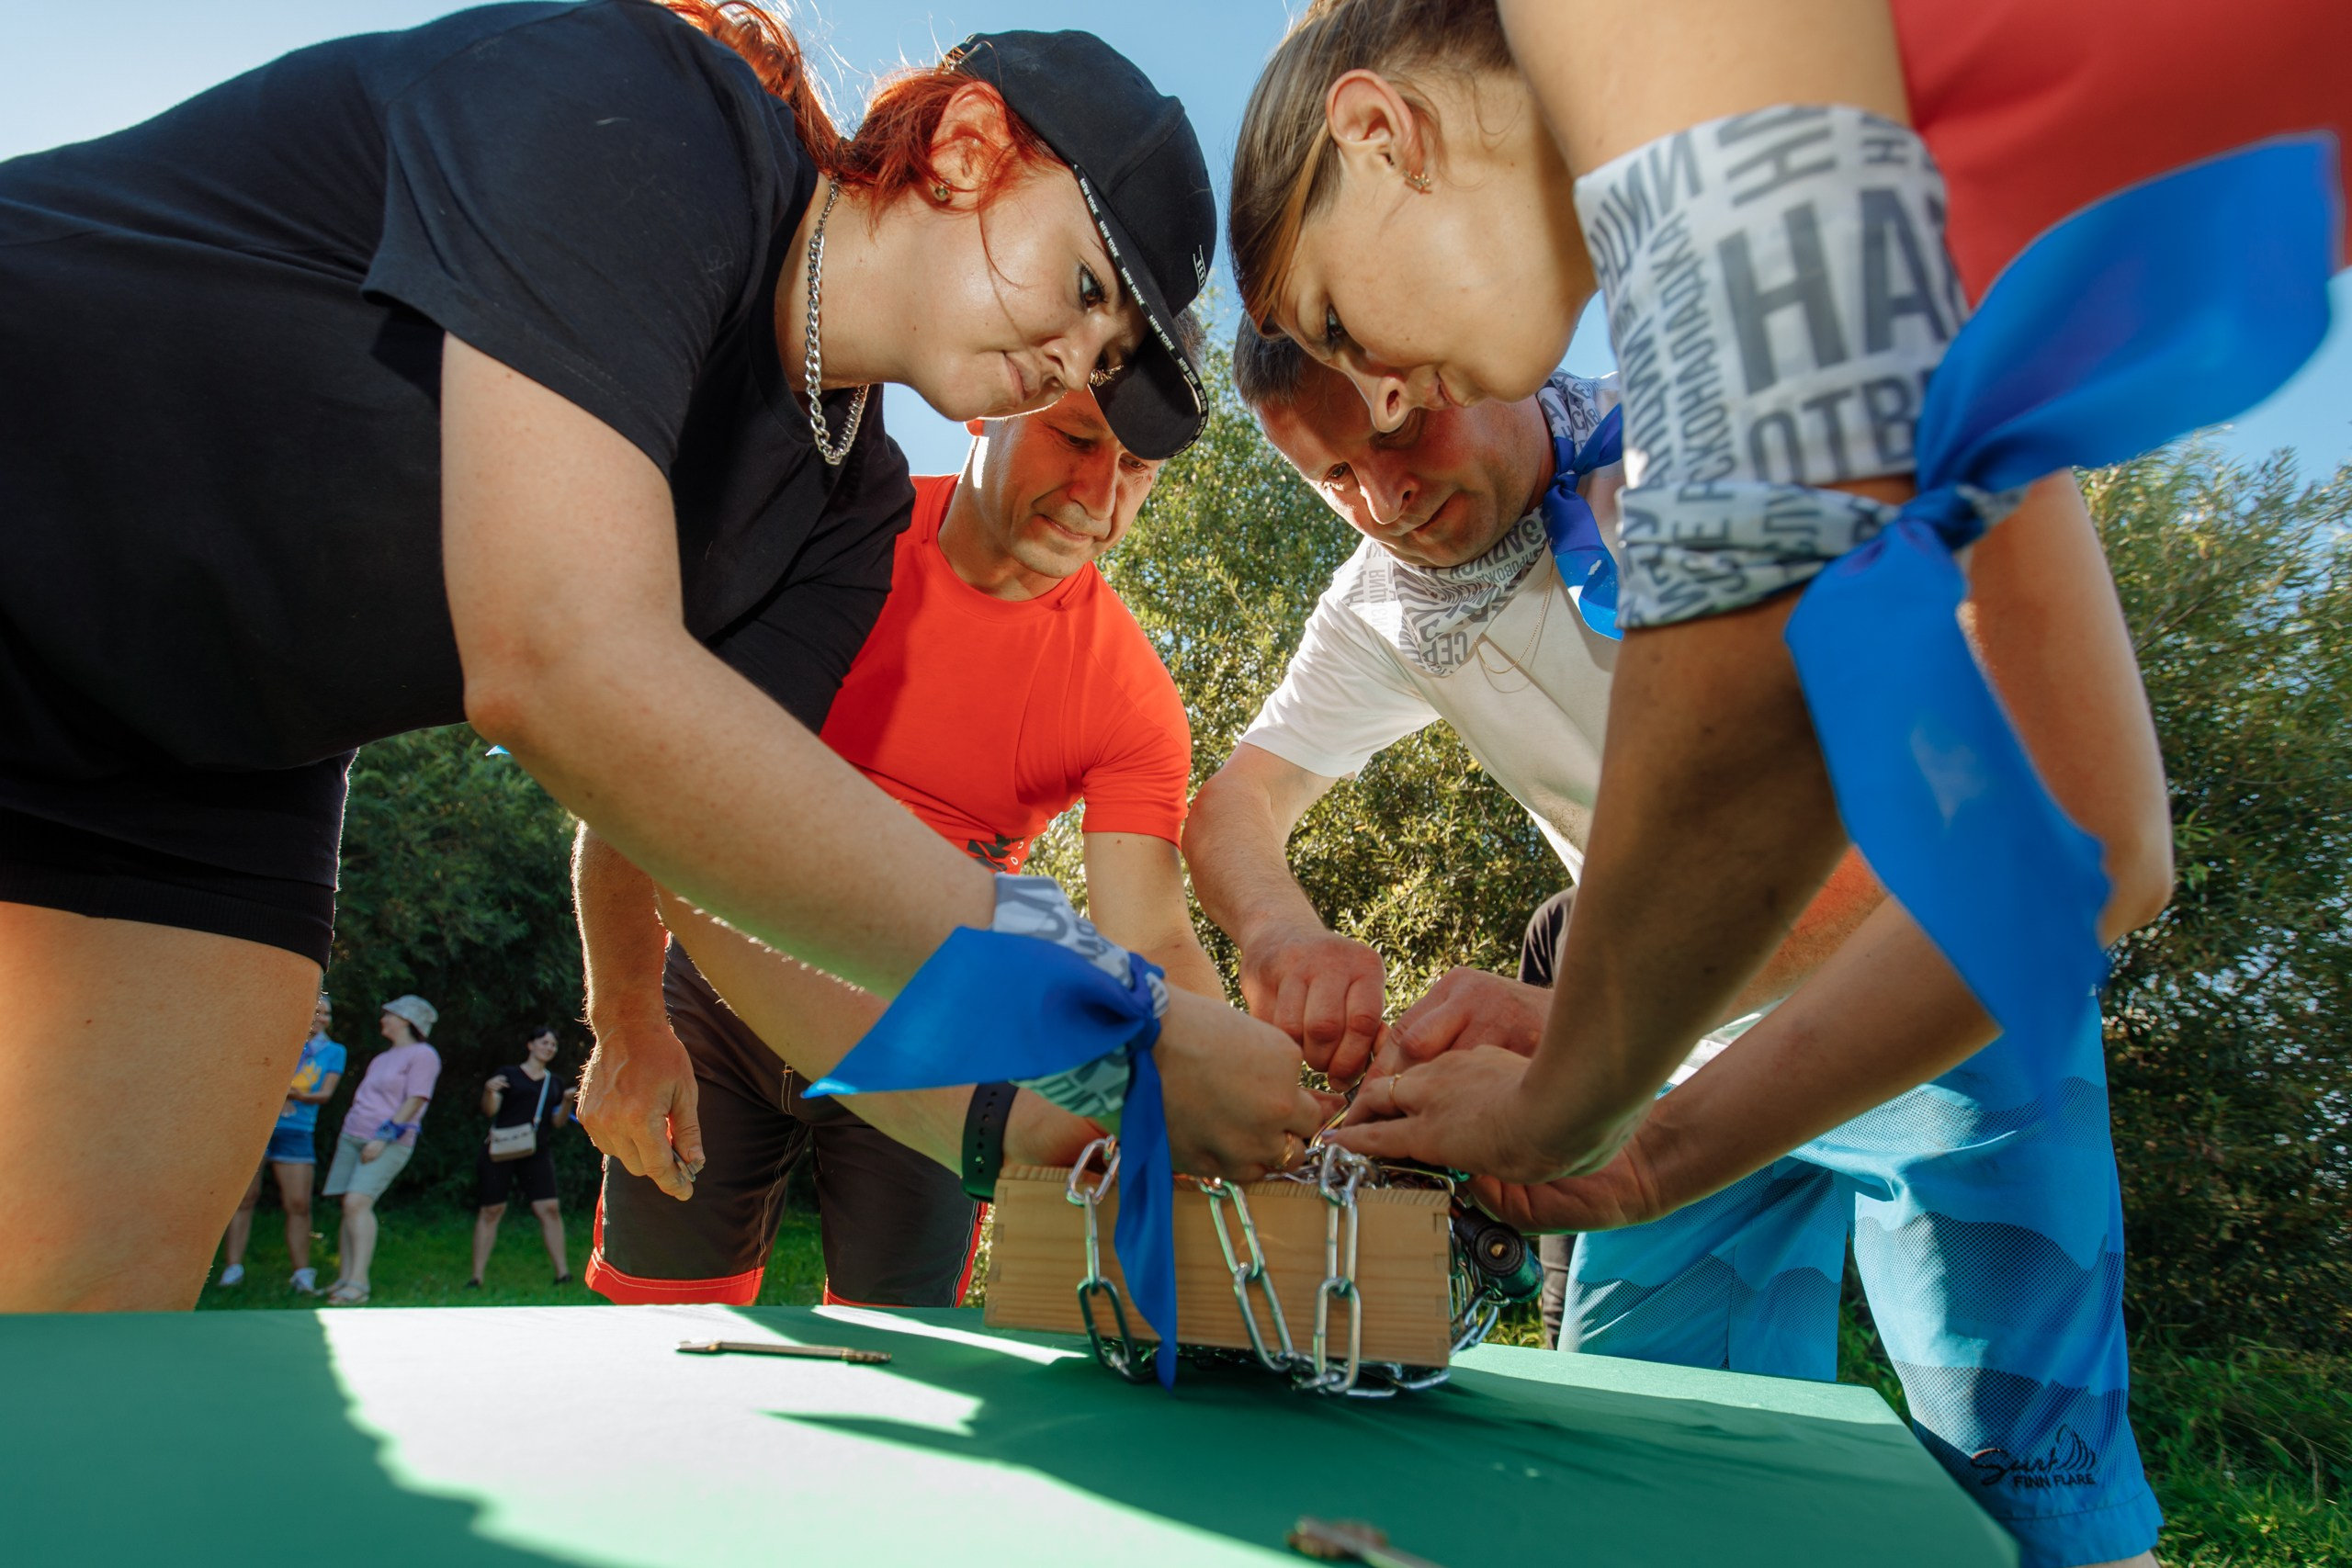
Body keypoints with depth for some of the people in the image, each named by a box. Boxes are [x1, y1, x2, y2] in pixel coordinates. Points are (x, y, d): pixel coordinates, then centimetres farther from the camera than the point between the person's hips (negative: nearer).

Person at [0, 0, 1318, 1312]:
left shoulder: (845, 507, -5)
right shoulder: (632, 108, -27)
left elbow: (735, 866, -7)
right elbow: (573, 669, -40)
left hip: (207, 767, 6)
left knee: (108, 1291, -3)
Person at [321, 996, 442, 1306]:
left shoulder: (423, 1055, -4)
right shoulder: (382, 1058, 23)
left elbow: (415, 1100, -13)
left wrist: (384, 1136, -19)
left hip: (389, 1143, -8)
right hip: (352, 1136, 8)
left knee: (358, 1202, -21)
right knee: (349, 1206, 1)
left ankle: (358, 1282, -25)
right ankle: (344, 1279, 3)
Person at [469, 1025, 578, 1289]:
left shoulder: (553, 1082, 17)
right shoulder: (508, 1075, 6)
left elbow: (557, 1123, 13)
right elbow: (489, 1110, -3)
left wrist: (567, 1102, -5)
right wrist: (489, 1091, -23)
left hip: (536, 1152, 3)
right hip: (500, 1151, -3)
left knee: (550, 1208, -8)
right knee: (490, 1210, -3)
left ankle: (562, 1272, -7)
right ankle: (476, 1276, 5)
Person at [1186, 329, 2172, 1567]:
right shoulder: (1380, 609, -4)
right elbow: (1235, 805, -6)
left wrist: (1592, 1016, -46)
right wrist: (1281, 931, -33)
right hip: (1696, 1035, 5)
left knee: (2015, 1459, -9)